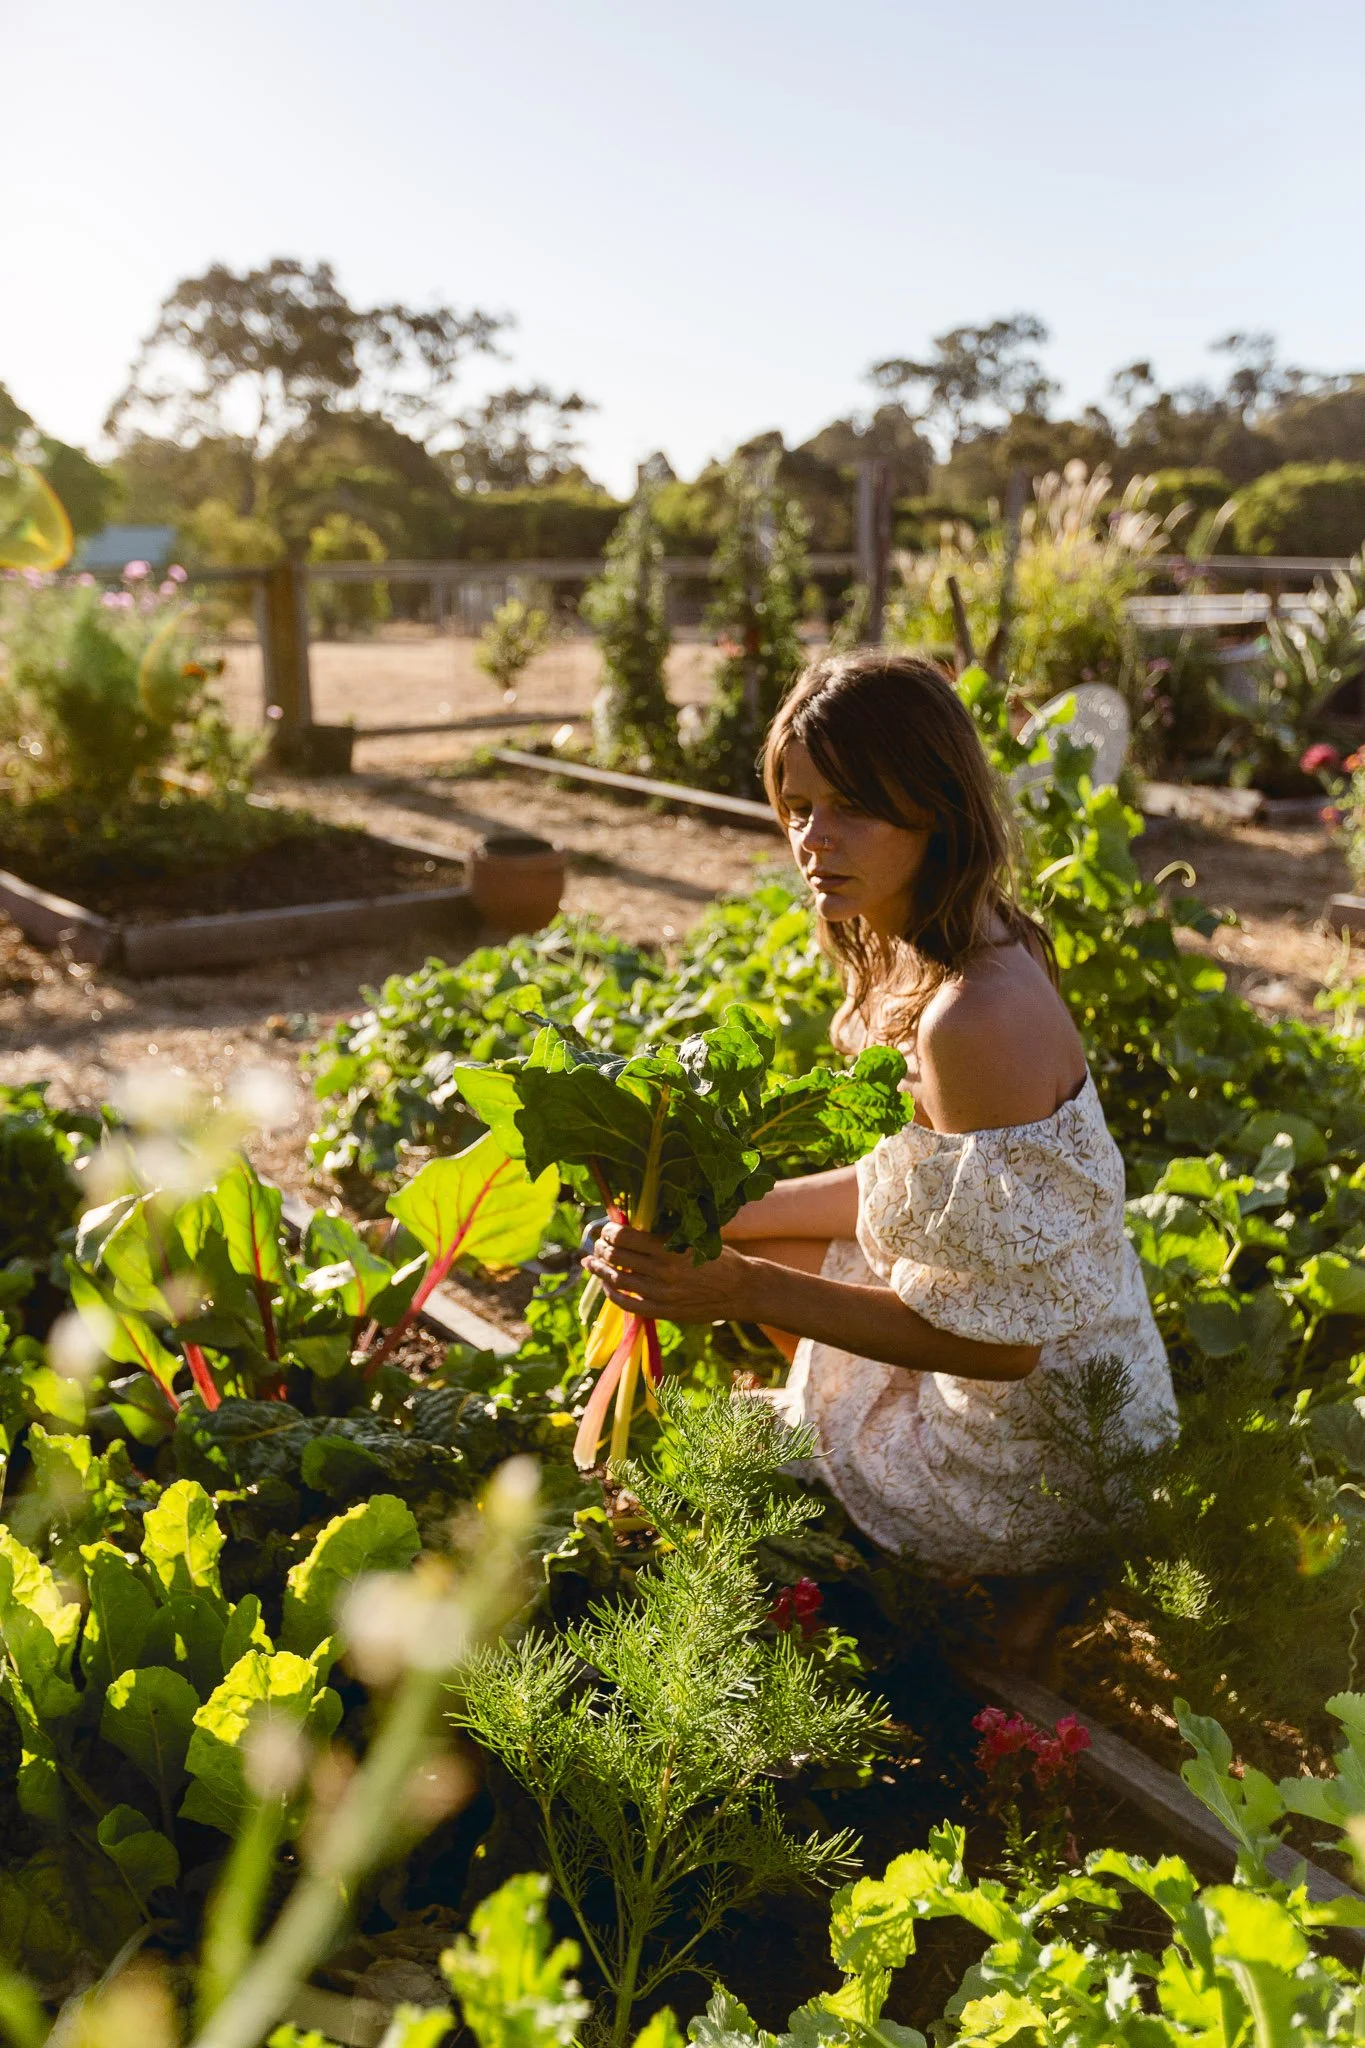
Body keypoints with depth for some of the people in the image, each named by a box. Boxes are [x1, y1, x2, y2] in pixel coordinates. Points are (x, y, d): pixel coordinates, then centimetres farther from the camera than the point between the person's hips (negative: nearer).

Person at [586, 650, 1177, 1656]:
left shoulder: (977, 1018, -31)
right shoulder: (908, 960, -1)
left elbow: (996, 1338, -28)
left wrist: (746, 1291, -30)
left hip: (1034, 1460, -8)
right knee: (732, 1245, 22)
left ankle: (1019, 1584, 9)